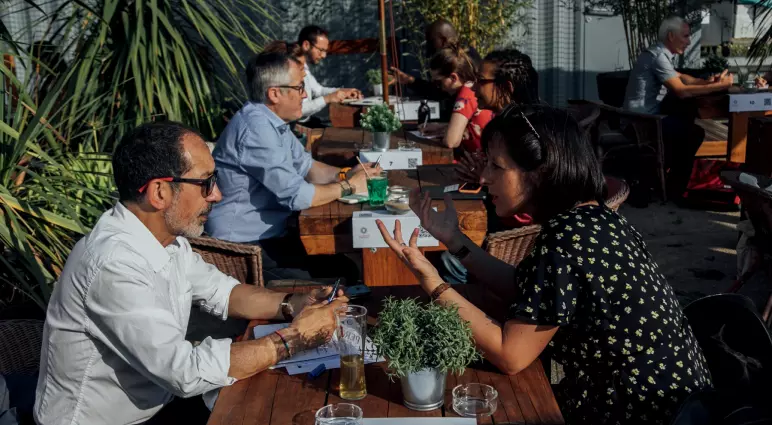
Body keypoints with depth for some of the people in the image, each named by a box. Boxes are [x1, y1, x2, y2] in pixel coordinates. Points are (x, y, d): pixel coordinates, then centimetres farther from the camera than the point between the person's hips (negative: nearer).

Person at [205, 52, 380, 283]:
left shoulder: (273, 122, 7)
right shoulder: (256, 128, -23)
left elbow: (306, 167, 18)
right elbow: (296, 195, -25)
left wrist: (345, 174, 0)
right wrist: (347, 187, -11)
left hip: (271, 233, 9)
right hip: (245, 246, -9)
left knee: (347, 269, 2)